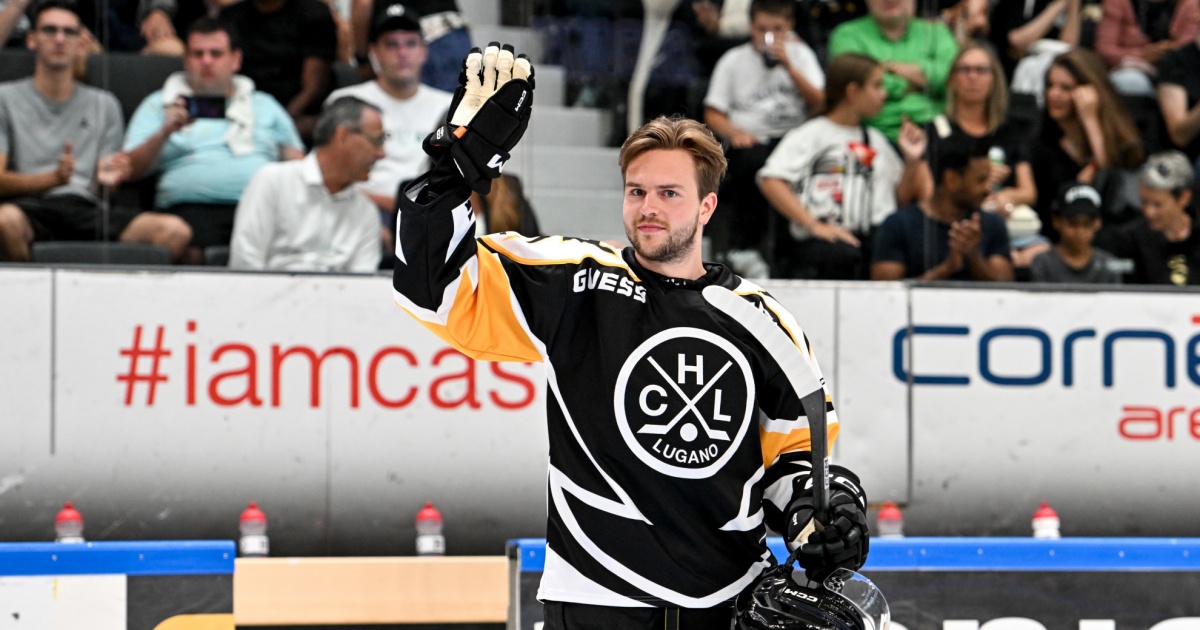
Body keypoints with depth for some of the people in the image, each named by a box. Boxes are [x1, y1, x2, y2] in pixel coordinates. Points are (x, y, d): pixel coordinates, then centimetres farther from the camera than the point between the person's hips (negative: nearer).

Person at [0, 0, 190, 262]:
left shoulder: (104, 105, 25)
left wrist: (106, 180, -6)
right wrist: (54, 178, -15)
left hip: (87, 210, 3)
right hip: (32, 205, -3)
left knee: (175, 231, -26)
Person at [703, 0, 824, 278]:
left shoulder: (800, 55, 14)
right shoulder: (733, 61, 10)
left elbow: (819, 103, 3)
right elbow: (713, 114, 6)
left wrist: (788, 66, -7)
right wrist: (734, 132, -16)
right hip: (750, 142, -2)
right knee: (753, 160, -37)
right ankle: (743, 247, -27)